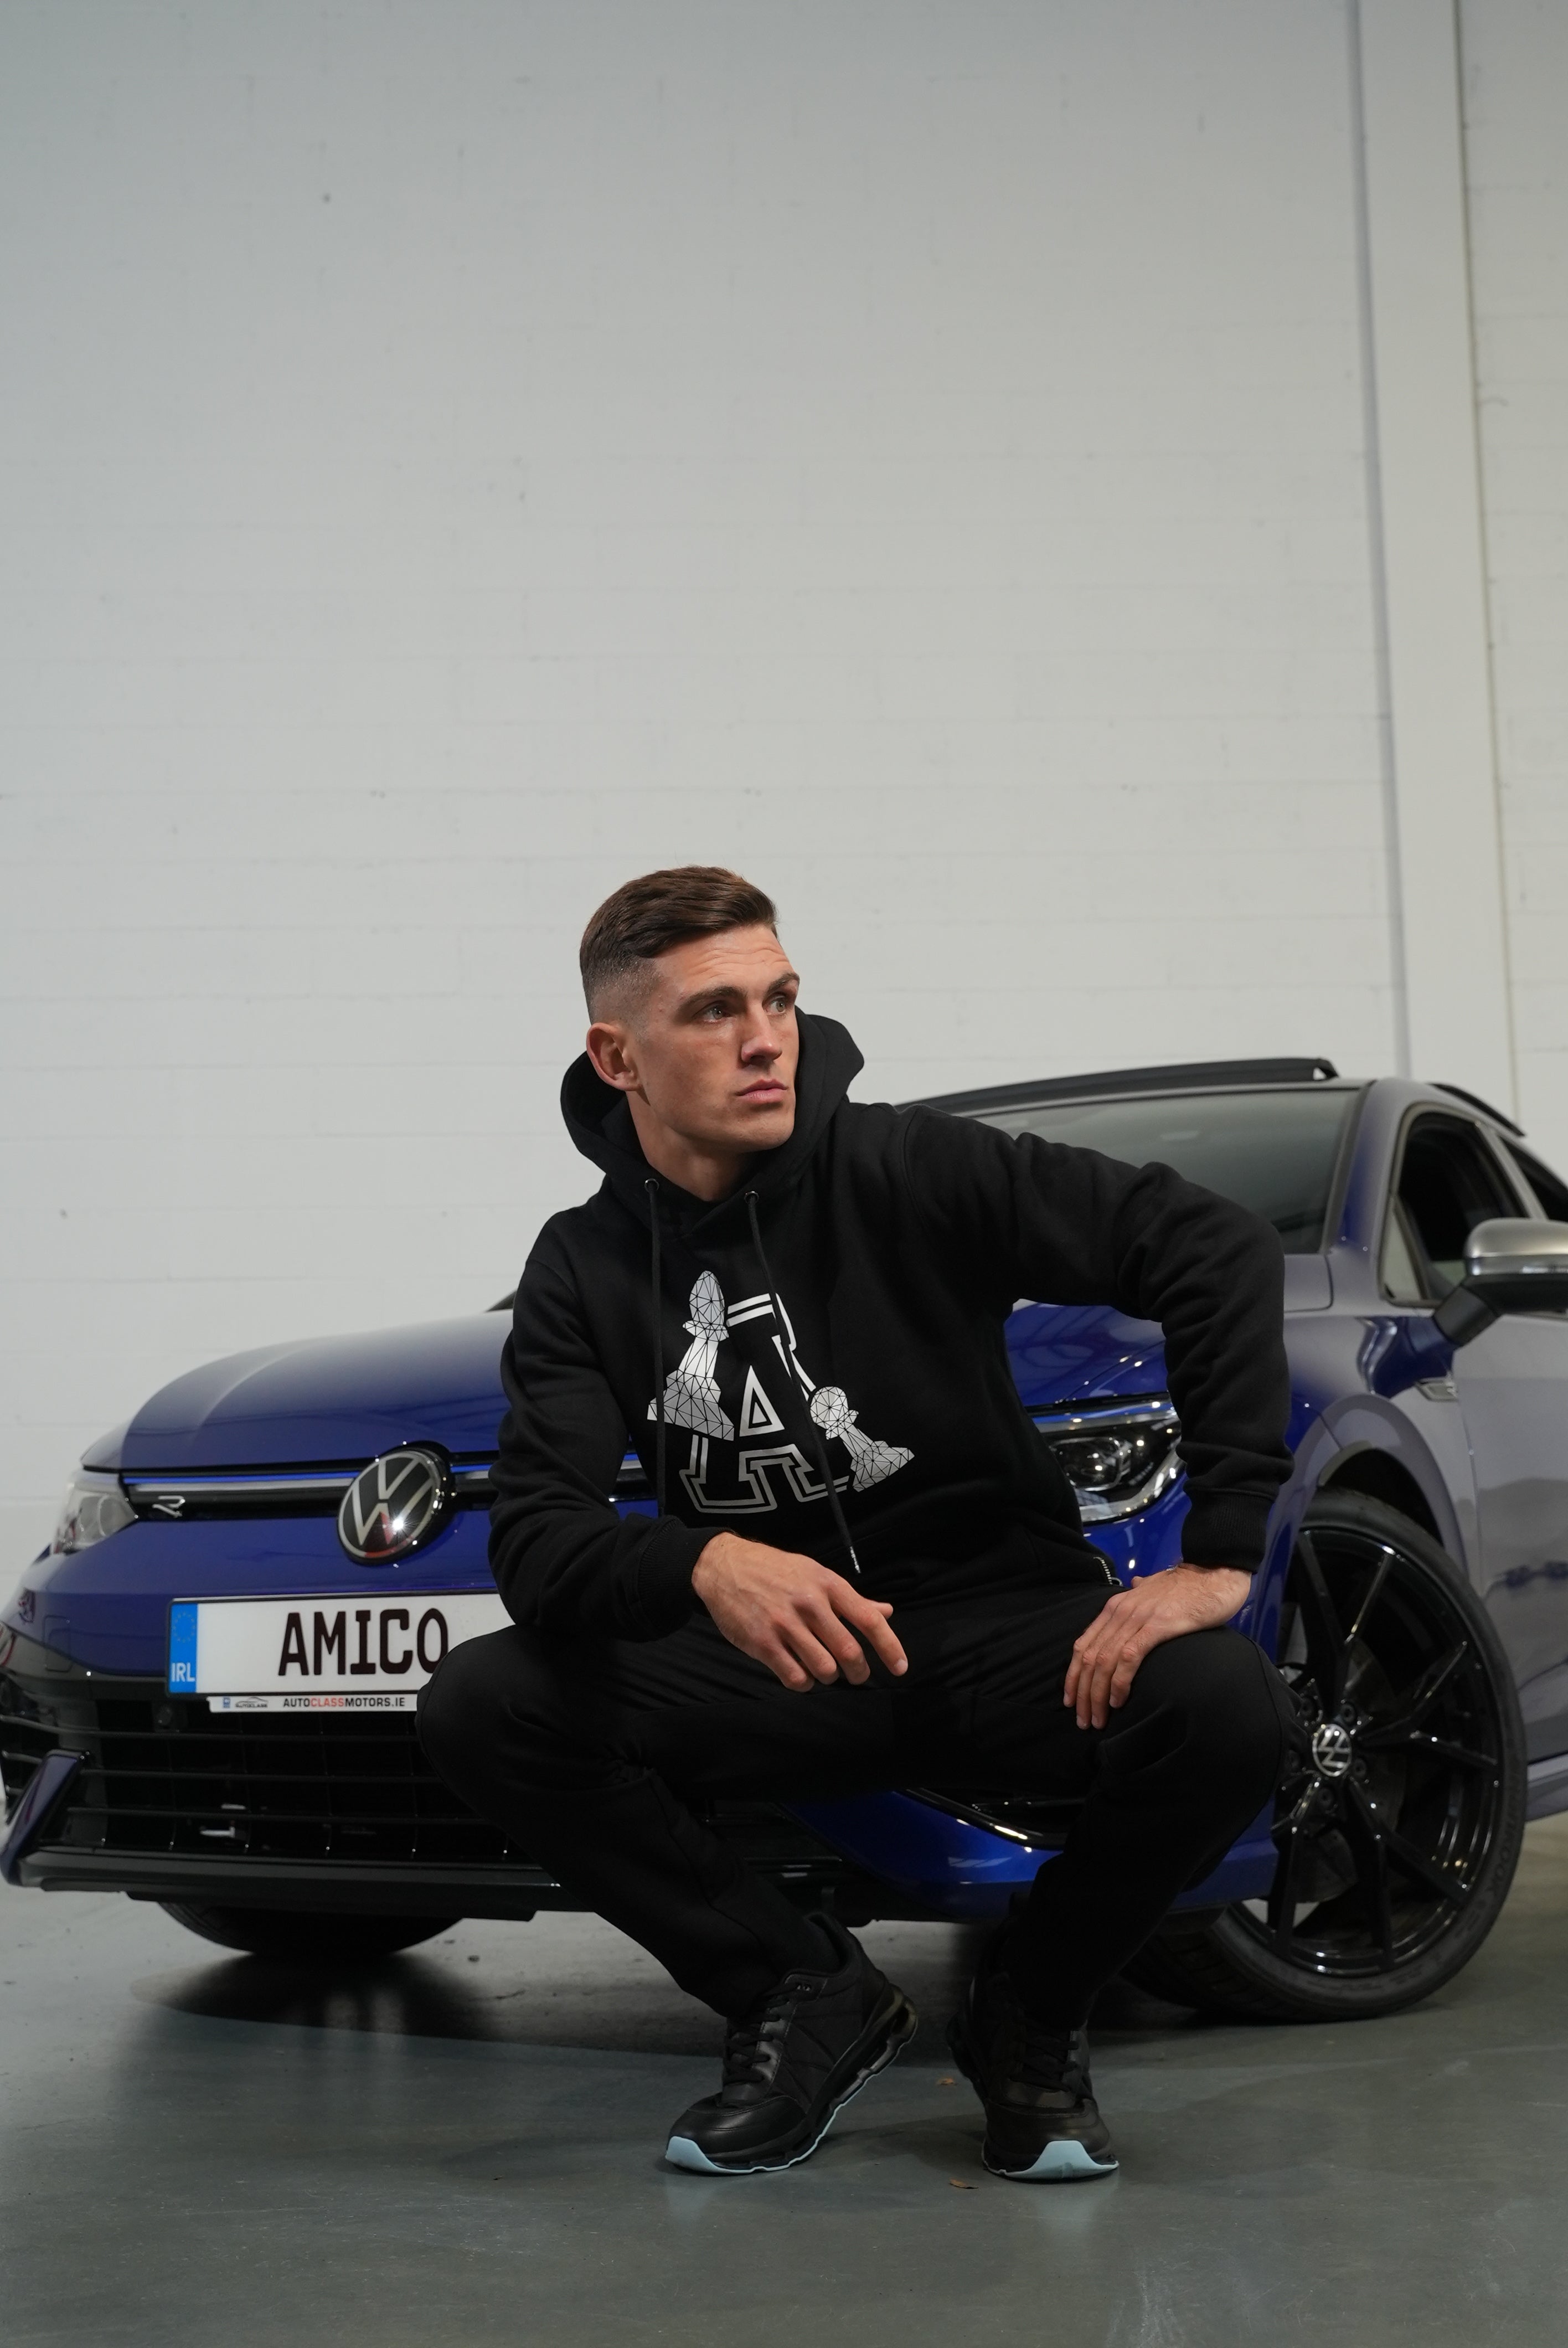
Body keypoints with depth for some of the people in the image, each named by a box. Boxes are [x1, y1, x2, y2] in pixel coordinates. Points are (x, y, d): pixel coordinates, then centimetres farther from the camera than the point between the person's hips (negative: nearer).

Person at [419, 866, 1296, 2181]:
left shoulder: (903, 1171, -11)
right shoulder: (587, 1269, -2)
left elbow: (1214, 1247, -16)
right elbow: (536, 1536, -15)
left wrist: (1221, 1553, -23)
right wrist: (704, 1566, -38)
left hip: (1001, 1627, -2)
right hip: (774, 1670, 2)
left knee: (1225, 1709, -32)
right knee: (478, 1711, -21)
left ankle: (1029, 2018, -2)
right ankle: (813, 1998, -3)